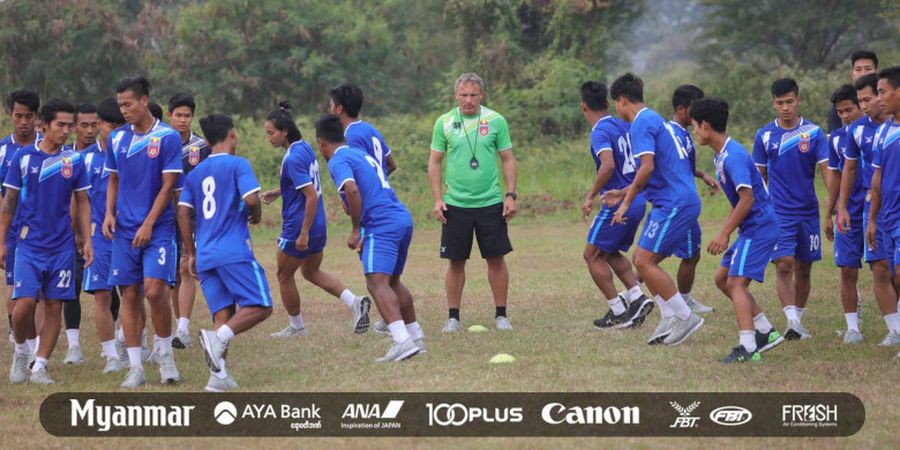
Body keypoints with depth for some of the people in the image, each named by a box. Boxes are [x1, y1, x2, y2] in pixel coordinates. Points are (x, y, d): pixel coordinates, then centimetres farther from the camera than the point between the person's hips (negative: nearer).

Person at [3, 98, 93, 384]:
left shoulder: (75, 160, 4)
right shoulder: (23, 157, -1)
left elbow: (82, 203, 10)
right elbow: (9, 202, 5)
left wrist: (87, 241, 2)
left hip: (62, 246, 2)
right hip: (29, 243, -2)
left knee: (54, 306, 1)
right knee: (25, 303, -12)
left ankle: (39, 367, 8)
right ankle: (20, 351, 14)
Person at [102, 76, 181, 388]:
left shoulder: (167, 137, -7)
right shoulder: (117, 139, 8)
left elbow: (168, 185, -8)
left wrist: (148, 224, -13)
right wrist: (109, 213, 1)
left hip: (158, 228, -4)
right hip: (125, 230, 4)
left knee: (154, 290, -15)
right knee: (129, 295, 2)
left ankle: (166, 354, 7)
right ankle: (135, 367, 7)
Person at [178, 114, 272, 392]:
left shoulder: (195, 173, 15)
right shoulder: (237, 165, -2)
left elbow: (183, 213, 10)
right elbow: (251, 199, -15)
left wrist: (191, 253, 16)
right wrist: (256, 215, 7)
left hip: (205, 256, 6)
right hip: (234, 252, -6)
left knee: (223, 314, 8)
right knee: (260, 306, -5)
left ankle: (218, 375, -5)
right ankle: (219, 337, -27)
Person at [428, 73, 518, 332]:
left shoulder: (496, 121, 1)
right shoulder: (444, 123, 2)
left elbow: (508, 159, 6)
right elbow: (435, 162, 6)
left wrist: (511, 195, -3)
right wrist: (437, 199, -2)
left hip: (491, 203, 0)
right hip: (455, 204, 0)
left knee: (496, 259, 1)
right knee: (456, 262, 2)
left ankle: (501, 315, 10)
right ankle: (453, 317, 10)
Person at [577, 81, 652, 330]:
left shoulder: (600, 132, -15)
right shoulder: (623, 125, 10)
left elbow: (608, 165, -30)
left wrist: (591, 196, -21)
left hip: (617, 204, -8)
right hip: (638, 201, 8)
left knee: (592, 255, 4)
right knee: (611, 253, 23)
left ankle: (618, 312, 2)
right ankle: (637, 298, 9)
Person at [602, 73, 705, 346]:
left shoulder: (641, 124, -11)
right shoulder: (654, 119, 21)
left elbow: (647, 168, -21)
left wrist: (626, 202, -12)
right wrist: (624, 192, 30)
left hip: (675, 204, -10)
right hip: (681, 201, 10)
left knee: (644, 261, -10)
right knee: (642, 260, 12)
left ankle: (685, 317, -8)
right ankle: (670, 318, 11)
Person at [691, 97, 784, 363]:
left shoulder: (733, 157, -20)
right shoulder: (722, 155, 12)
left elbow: (747, 199, -25)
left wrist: (724, 234, -22)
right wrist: (726, 232, 21)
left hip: (759, 227, -10)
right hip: (751, 228, 10)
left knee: (736, 282, -15)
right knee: (723, 278, 14)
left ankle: (747, 347, -20)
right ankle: (766, 331, 17)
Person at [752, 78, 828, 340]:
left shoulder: (813, 132, -2)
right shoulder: (765, 135, 1)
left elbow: (826, 170, -6)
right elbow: (760, 176, 10)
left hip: (808, 211, 1)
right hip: (779, 212, -1)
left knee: (803, 269, 9)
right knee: (784, 265, -16)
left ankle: (798, 320, 23)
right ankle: (792, 322, -21)